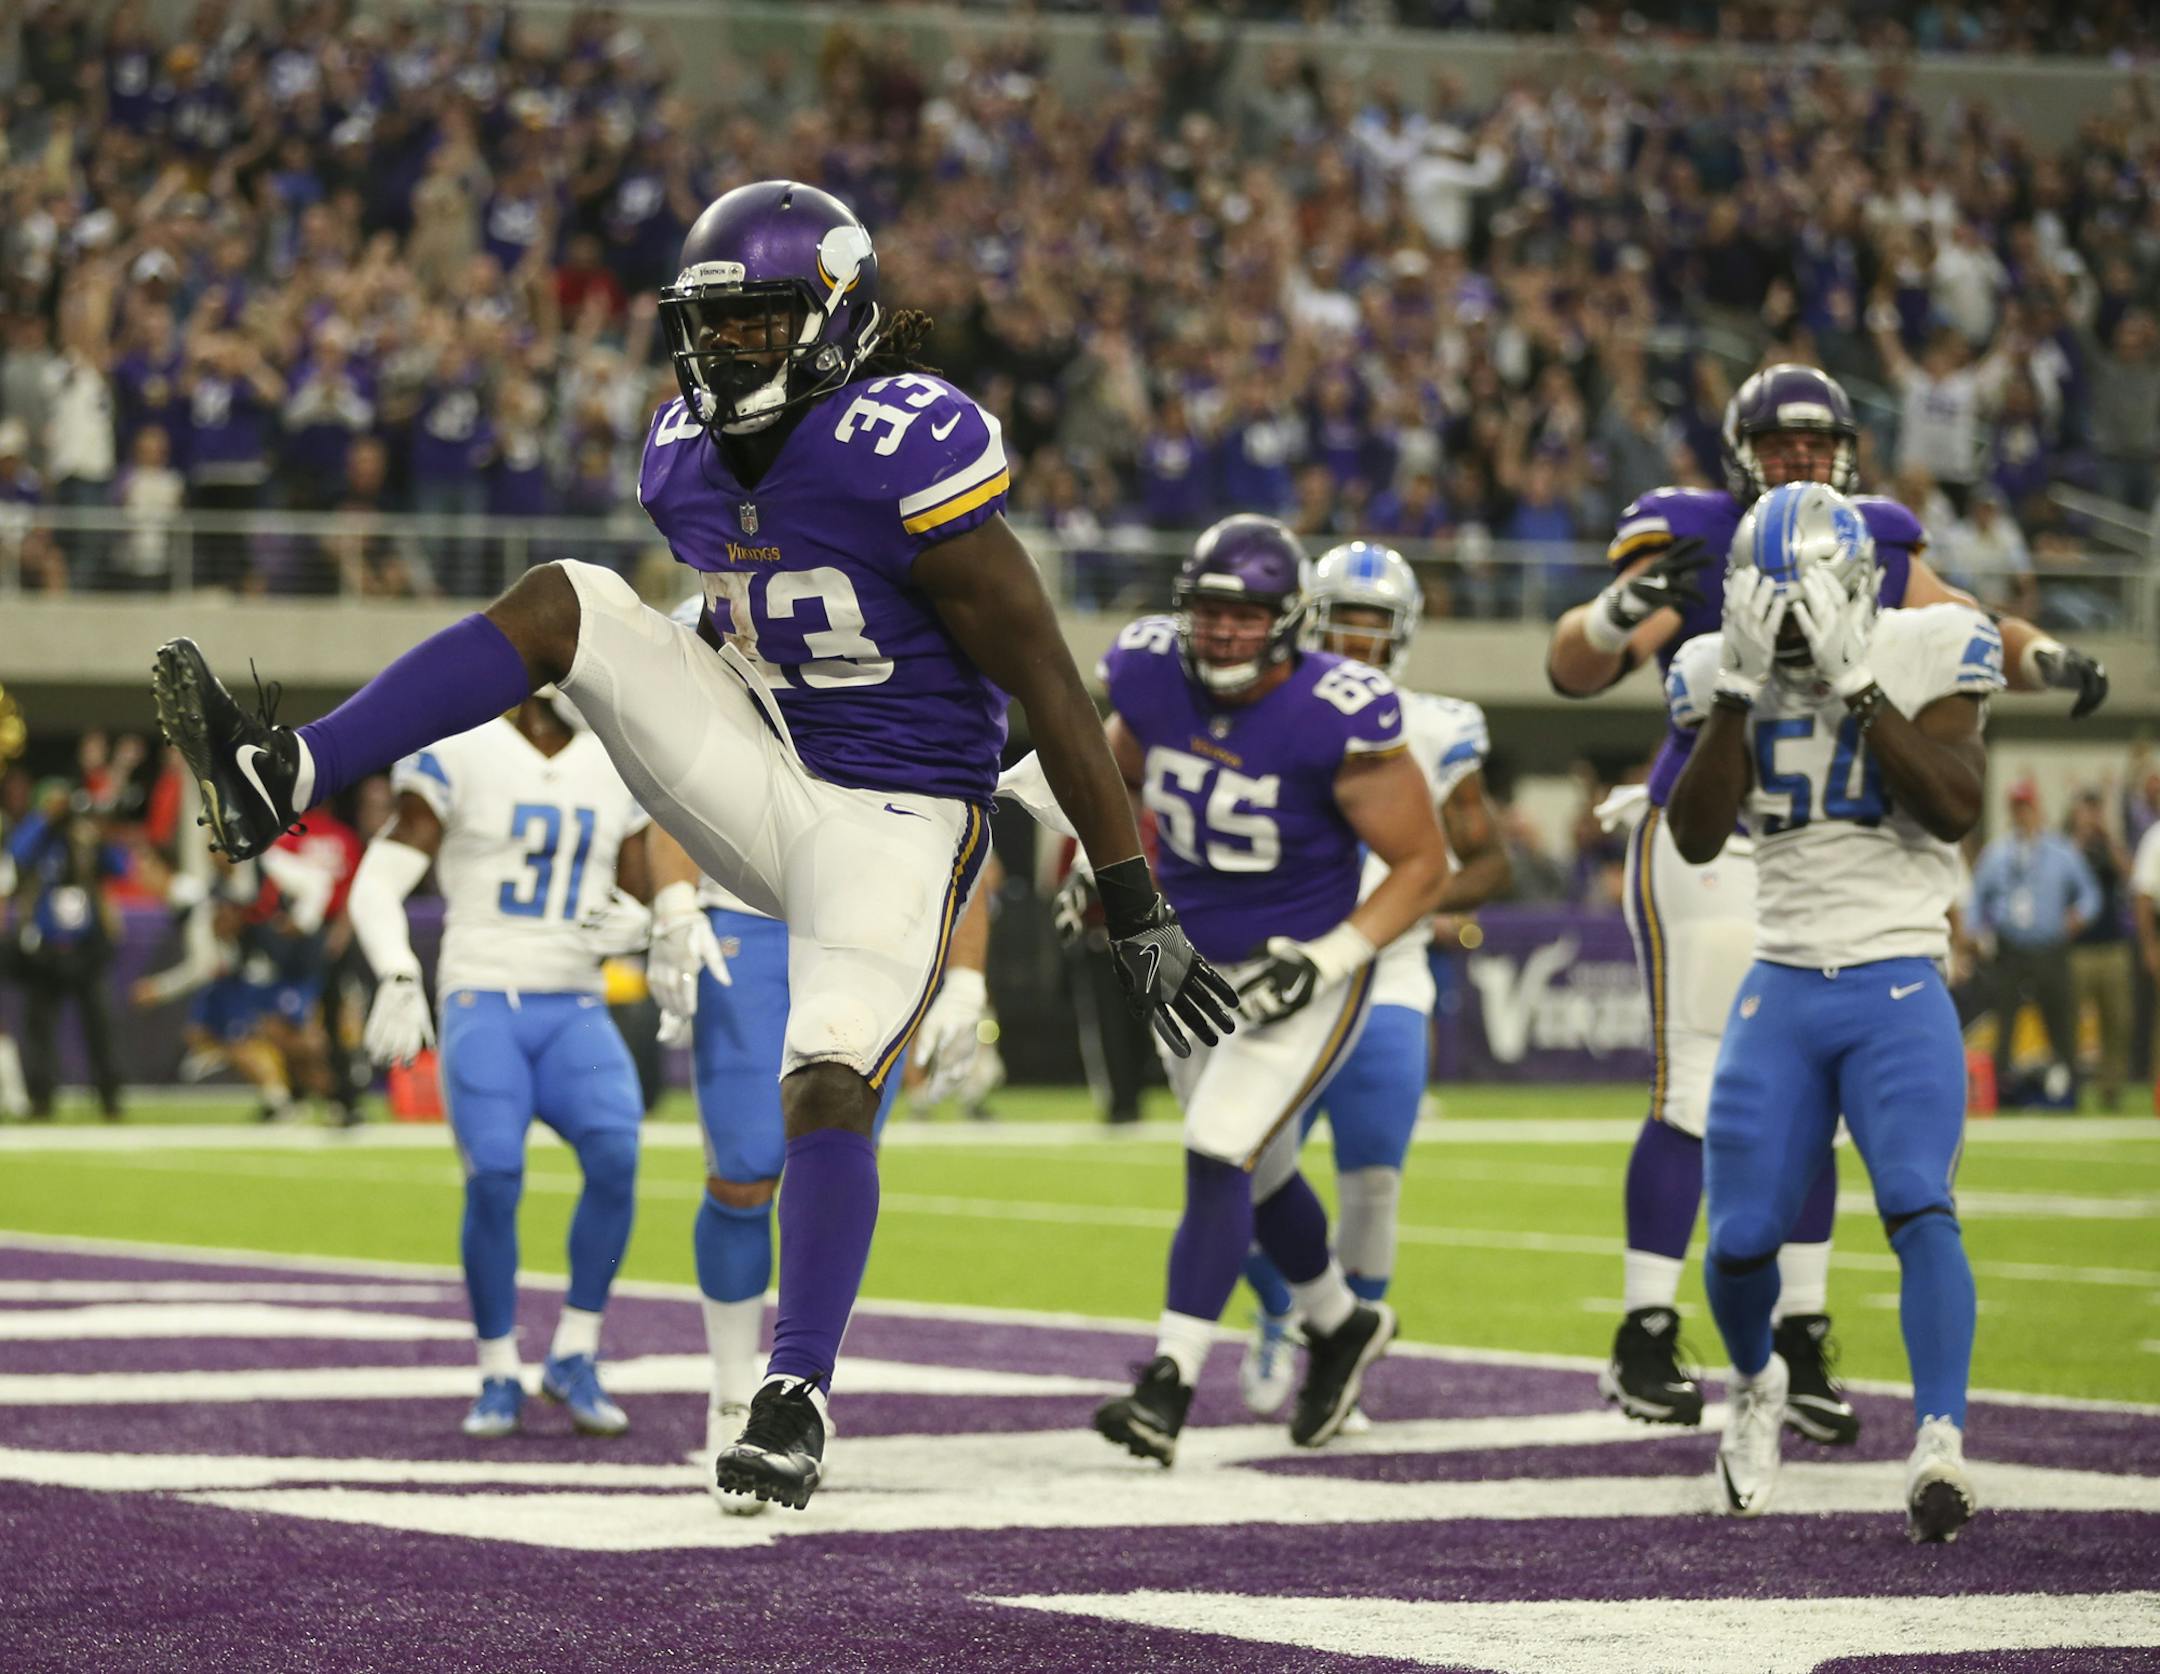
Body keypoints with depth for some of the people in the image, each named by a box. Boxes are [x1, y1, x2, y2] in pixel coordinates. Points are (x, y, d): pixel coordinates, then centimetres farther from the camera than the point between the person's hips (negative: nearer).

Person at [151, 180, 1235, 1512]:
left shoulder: (912, 454, -20)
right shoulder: (689, 457, 2)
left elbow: (1050, 689, -17)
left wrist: (1140, 913, -17)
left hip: (896, 821, -6)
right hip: (765, 787, 7)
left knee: (830, 1091, -21)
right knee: (567, 606, -7)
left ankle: (798, 1403, -12)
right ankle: (281, 777, -18)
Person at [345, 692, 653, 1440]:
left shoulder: (616, 773, 10)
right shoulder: (458, 758, -4)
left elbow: (643, 906, 19)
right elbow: (378, 885, -6)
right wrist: (399, 978, -21)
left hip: (574, 1013, 3)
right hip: (482, 1004, -3)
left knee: (615, 1158, -23)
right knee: (494, 1180, -21)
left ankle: (575, 1358, -7)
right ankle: (500, 1378, -1)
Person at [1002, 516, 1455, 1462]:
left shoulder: (1338, 722, -26)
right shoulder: (1153, 676, -10)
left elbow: (1423, 864, -15)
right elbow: (1121, 769, 14)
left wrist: (1326, 960, -22)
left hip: (1296, 974, -6)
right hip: (1192, 962, 6)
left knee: (1219, 1159, -17)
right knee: (1257, 1171, 19)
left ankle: (1168, 1387, -18)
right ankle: (1339, 1325, 44)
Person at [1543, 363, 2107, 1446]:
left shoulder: (1875, 550, 6)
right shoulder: (1694, 545, -9)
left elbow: (1962, 630, 16)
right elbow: (1570, 674, -14)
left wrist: (2045, 659, -5)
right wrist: (1625, 609, -35)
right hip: (1707, 854, -5)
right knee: (1694, 1097, -7)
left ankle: (1800, 1343, 14)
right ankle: (1645, 1340, 1)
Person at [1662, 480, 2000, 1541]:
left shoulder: (1926, 655, -5)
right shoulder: (1724, 675, 3)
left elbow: (1955, 808, -17)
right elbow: (1696, 838, -6)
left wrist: (1856, 683, -20)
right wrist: (1742, 688, -14)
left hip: (1901, 989, -3)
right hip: (1782, 990, 3)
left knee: (1918, 1205, -22)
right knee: (1742, 1239, 0)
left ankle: (1938, 1443, -30)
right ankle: (1756, 1389, 31)